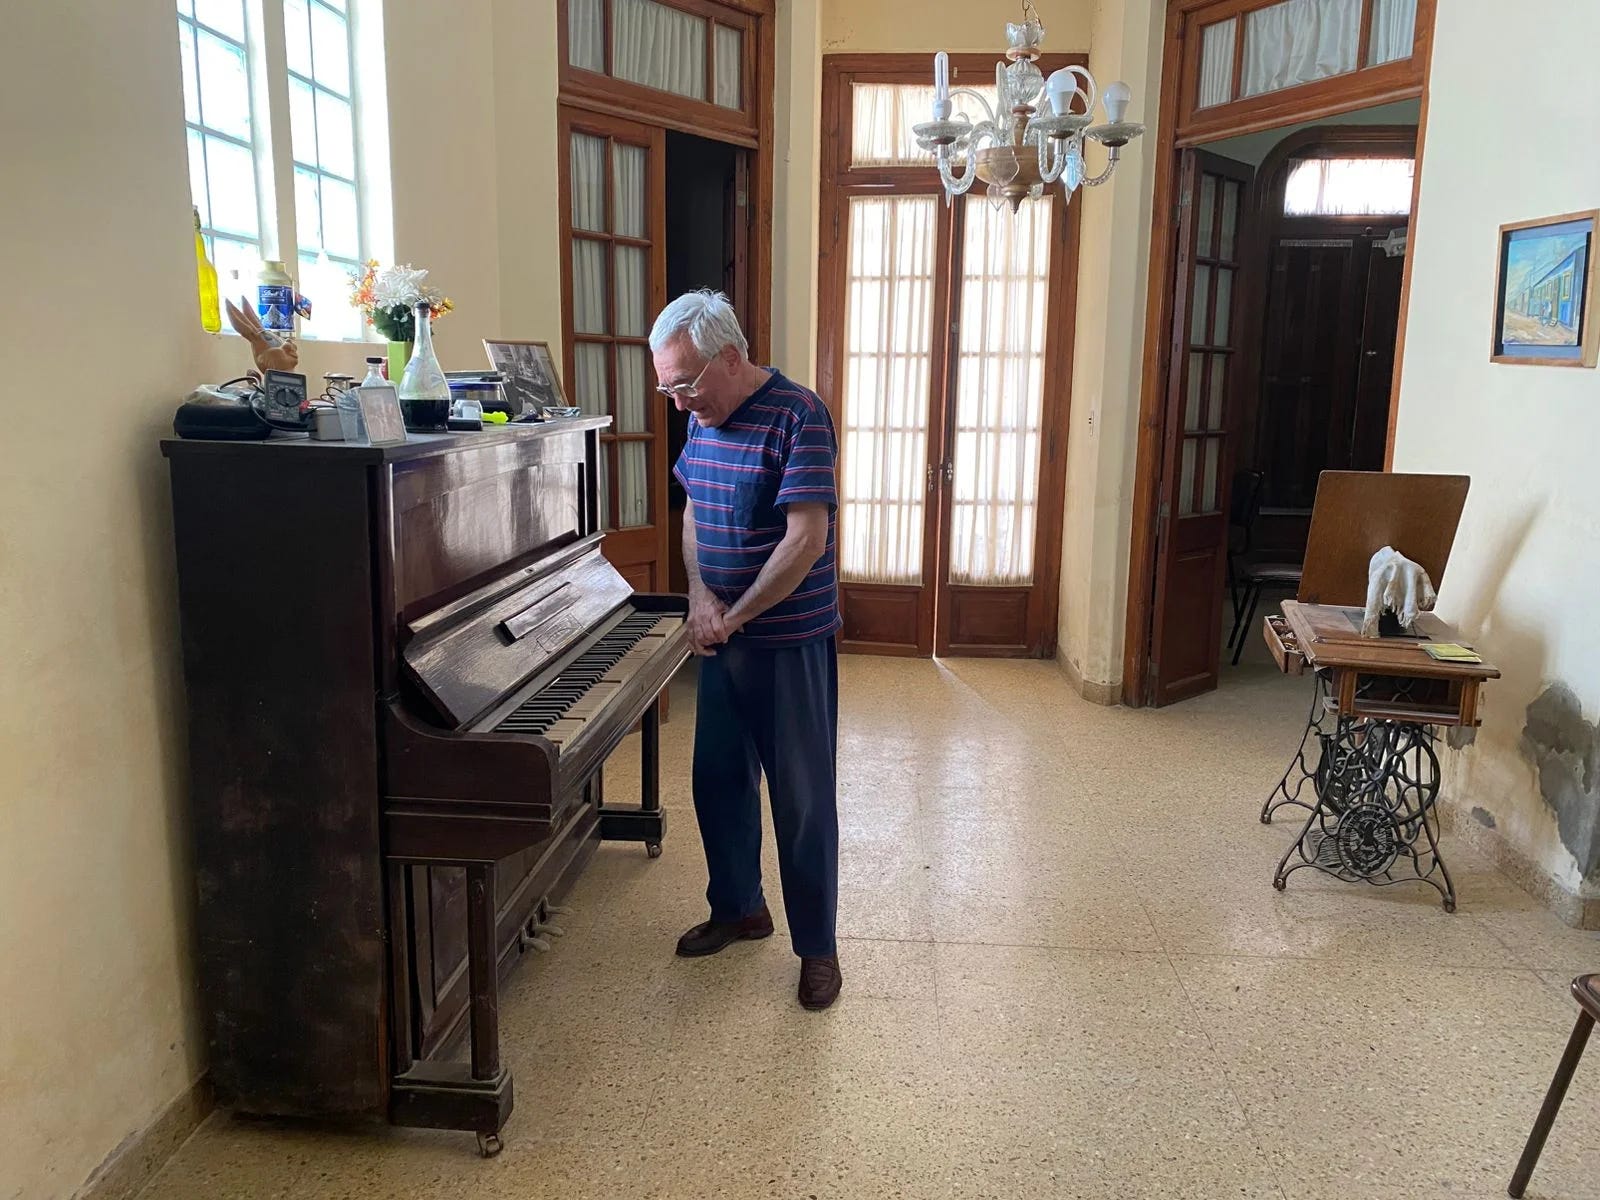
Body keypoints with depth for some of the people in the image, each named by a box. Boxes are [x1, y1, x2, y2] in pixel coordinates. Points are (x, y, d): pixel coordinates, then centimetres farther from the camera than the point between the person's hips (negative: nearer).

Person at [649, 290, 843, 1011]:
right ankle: (739, 907, 38)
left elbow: (806, 540, -24)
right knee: (717, 780, 17)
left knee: (802, 799, 3)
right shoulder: (704, 418, 6)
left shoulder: (797, 416, -18)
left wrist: (732, 619, -18)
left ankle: (817, 945, 19)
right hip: (722, 636, 8)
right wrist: (700, 593, -4)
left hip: (792, 641, -7)